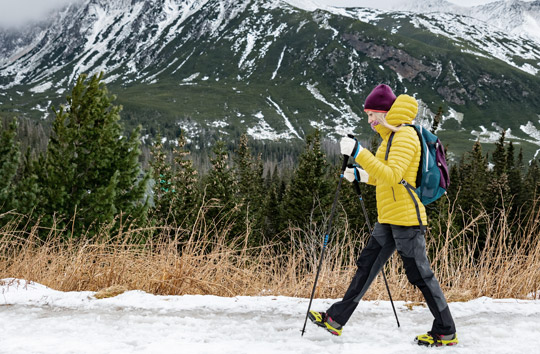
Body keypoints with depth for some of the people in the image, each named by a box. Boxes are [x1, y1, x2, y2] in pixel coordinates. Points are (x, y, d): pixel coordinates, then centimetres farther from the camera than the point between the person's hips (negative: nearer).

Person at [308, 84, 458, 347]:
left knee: (419, 274, -3)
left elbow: (393, 175, -27)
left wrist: (359, 153, -29)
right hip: (388, 219, 10)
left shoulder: (405, 136, -14)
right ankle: (336, 319, 19)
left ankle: (446, 333, 9)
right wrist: (360, 175, 13)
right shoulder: (391, 136, 16)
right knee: (366, 266, 12)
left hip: (406, 217, -10)